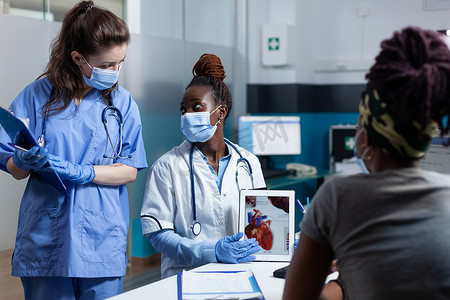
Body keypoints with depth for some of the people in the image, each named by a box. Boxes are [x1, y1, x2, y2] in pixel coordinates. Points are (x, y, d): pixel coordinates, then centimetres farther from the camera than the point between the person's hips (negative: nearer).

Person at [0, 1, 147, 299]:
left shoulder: (123, 102, 4)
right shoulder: (39, 95, 0)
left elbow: (129, 171, 0)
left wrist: (80, 173, -15)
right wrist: (26, 161, -22)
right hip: (45, 240, -1)